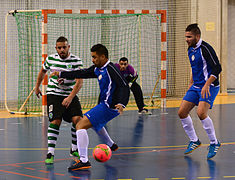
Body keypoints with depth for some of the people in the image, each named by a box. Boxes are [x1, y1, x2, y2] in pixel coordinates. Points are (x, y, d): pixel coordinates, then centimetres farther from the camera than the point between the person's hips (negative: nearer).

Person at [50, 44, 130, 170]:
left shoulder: (111, 69, -19)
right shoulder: (97, 69, 9)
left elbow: (124, 86, -25)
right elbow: (82, 73, 20)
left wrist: (121, 104, -39)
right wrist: (61, 74, 20)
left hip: (109, 106, -10)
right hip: (104, 104, 10)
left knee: (80, 126, -18)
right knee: (94, 123, 37)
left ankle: (84, 161, -25)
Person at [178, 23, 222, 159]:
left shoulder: (205, 48, -17)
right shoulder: (191, 50, 11)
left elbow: (217, 68, -21)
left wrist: (207, 85, -27)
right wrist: (191, 83, 24)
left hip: (209, 86, -9)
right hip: (196, 87, 9)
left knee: (201, 113, -26)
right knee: (182, 112, 1)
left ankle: (214, 143, -8)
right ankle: (194, 141, 18)